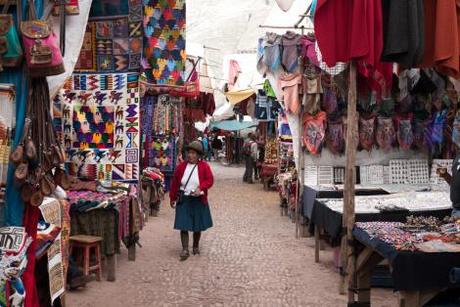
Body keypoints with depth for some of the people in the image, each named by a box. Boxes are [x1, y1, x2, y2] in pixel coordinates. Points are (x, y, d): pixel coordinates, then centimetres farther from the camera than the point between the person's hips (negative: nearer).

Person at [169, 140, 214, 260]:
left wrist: (200, 188, -28)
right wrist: (172, 198, 8)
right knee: (183, 225, -5)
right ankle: (185, 250, 1)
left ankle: (196, 246, 33)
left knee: (197, 226, 12)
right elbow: (174, 183, 7)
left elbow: (210, 180, -10)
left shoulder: (204, 166, -5)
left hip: (198, 200, -1)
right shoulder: (181, 166, 0)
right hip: (183, 200, 1)